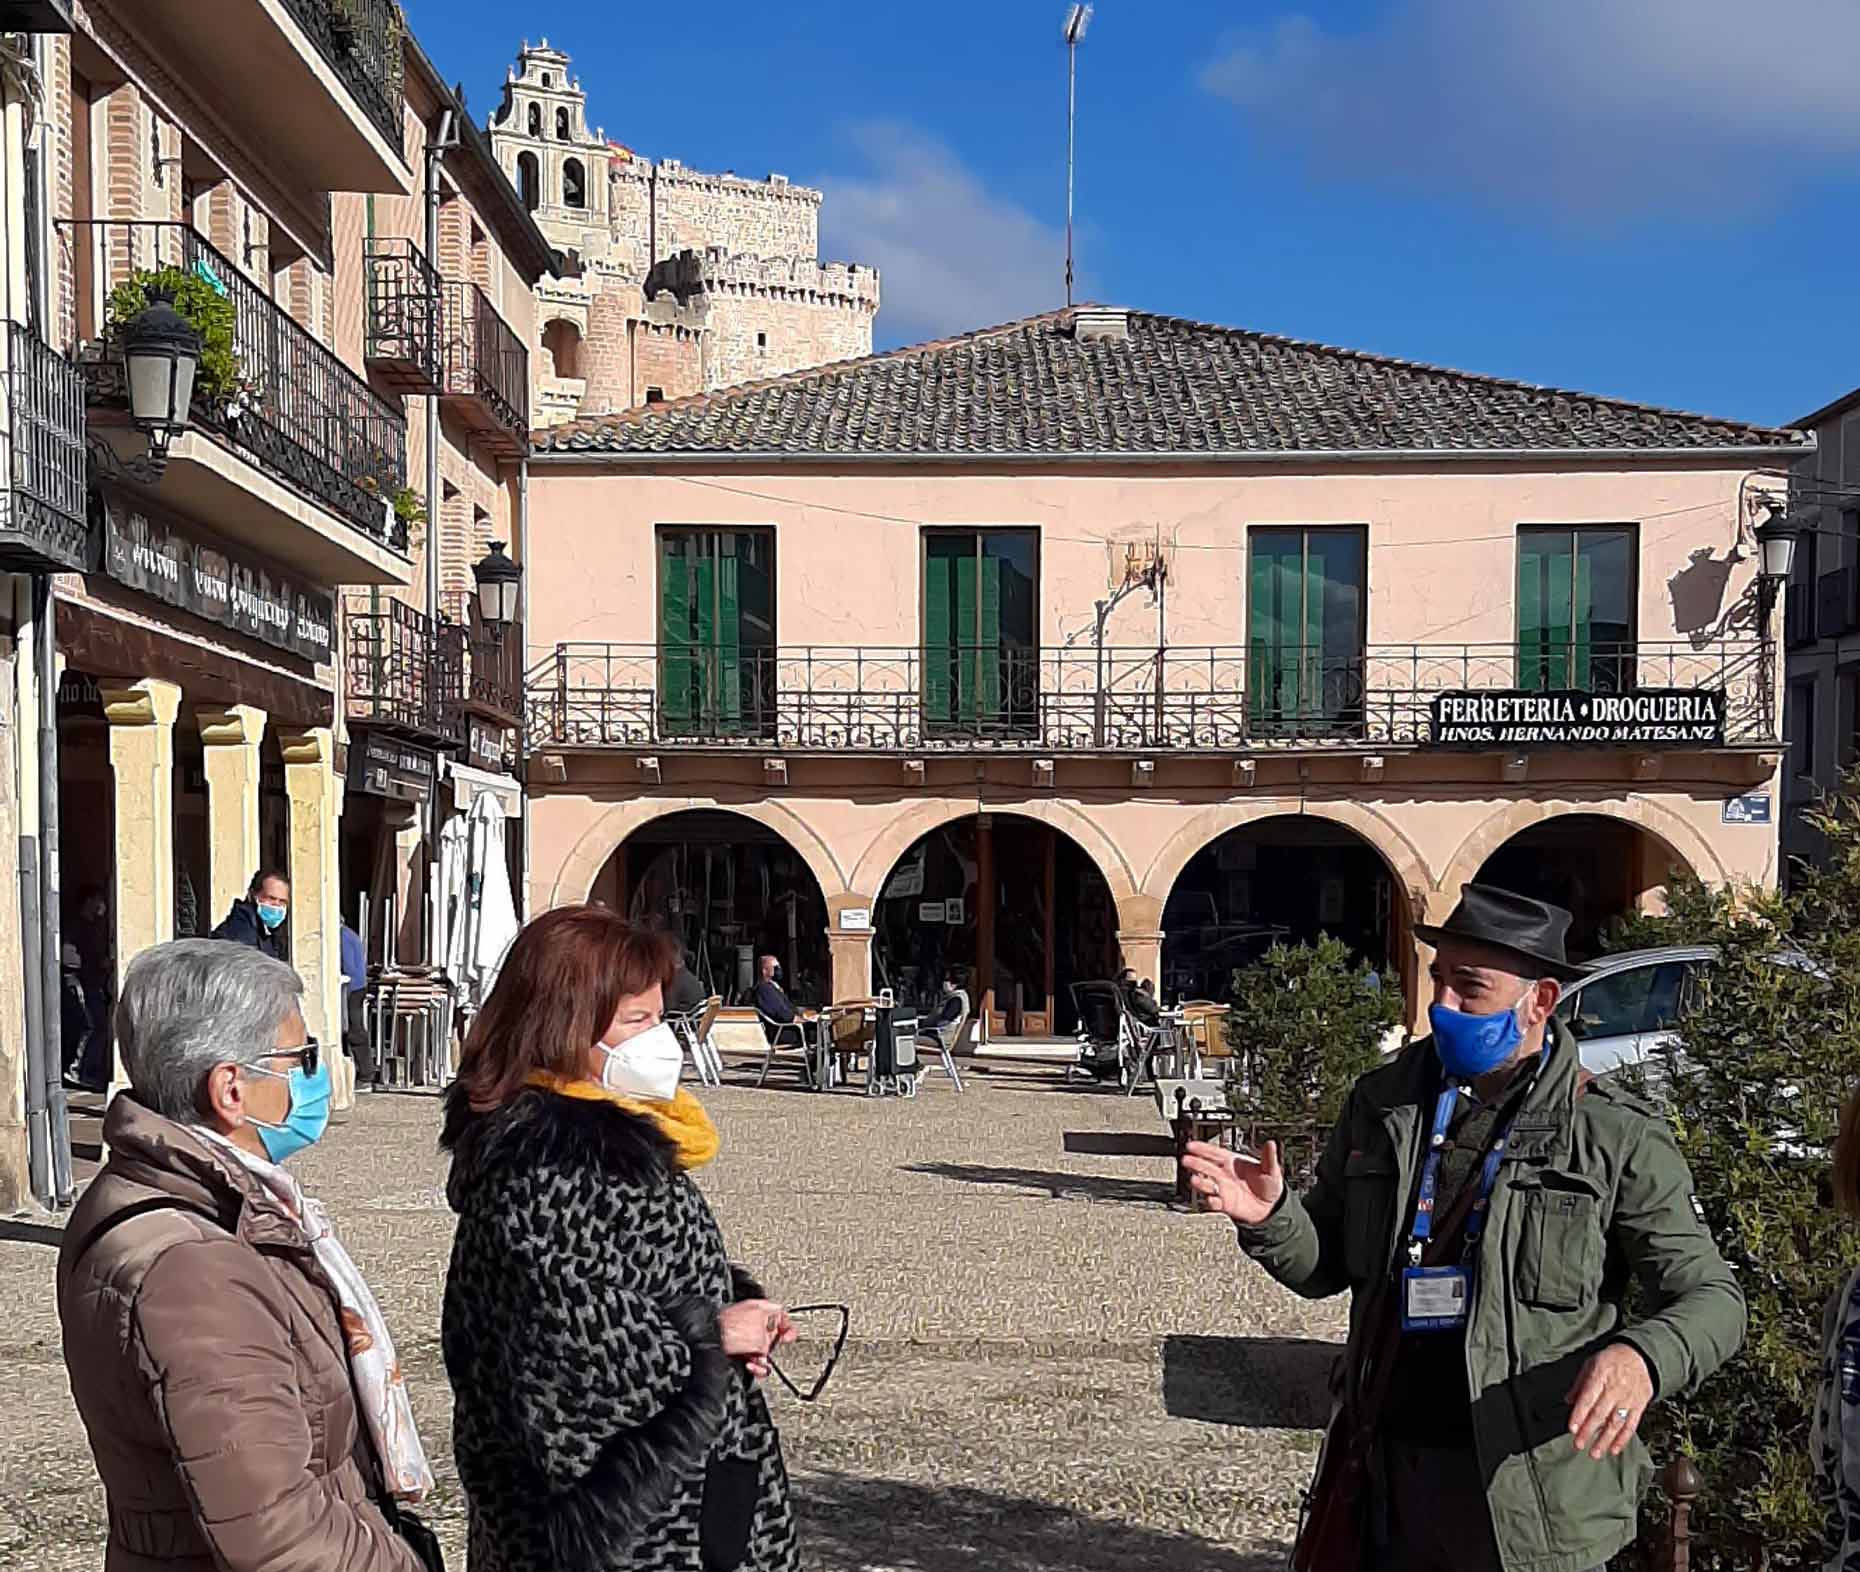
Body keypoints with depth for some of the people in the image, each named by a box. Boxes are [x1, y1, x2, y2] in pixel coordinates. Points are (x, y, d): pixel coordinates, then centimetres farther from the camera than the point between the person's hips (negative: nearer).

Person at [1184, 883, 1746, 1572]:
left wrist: (1640, 1358, -28)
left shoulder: (1616, 1135, -7)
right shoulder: (1381, 1104, 5)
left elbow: (1709, 1295, -6)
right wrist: (1271, 1218, -10)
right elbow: (1327, 1266, 12)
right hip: (1391, 1477, 4)